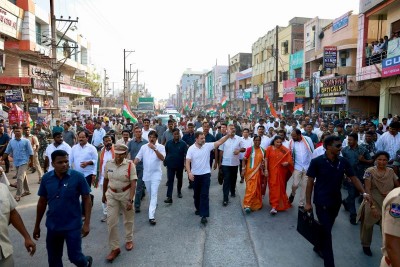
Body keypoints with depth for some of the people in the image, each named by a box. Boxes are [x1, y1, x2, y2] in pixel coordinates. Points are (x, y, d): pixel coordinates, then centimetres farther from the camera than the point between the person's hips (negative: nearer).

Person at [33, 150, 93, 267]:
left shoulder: (78, 177, -15)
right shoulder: (46, 178, -4)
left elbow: (87, 200, -9)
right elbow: (42, 202, 7)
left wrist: (87, 223, -12)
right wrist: (37, 225, 11)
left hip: (73, 226, -3)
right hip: (53, 226, 4)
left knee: (74, 257, 6)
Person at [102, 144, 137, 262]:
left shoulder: (130, 165, -17)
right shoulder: (108, 164, -5)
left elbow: (133, 184, -19)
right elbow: (105, 180, 7)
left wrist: (130, 200, -25)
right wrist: (104, 195, 15)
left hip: (126, 194, -2)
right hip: (112, 195, 3)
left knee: (128, 219, 16)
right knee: (111, 221, 0)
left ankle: (129, 240, 40)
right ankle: (114, 248, 14)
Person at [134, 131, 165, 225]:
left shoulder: (160, 147, -9)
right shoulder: (143, 147, 1)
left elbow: (162, 158, -22)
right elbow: (137, 158, 1)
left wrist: (154, 149, -31)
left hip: (156, 174, -4)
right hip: (146, 174, 4)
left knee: (154, 194, -10)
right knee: (150, 193, 20)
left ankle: (151, 216, -12)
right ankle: (153, 204, 48)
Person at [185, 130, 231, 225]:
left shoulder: (208, 146, -5)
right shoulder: (191, 149, -8)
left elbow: (219, 142, -12)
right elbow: (187, 162, -11)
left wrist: (228, 135, -24)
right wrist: (189, 172, -23)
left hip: (205, 174, -1)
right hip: (195, 175, 1)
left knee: (204, 195, -5)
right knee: (196, 194, 16)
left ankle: (204, 215, -5)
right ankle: (198, 208, 40)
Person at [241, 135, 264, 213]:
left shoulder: (263, 150, 8)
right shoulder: (249, 149, -7)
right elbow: (244, 160, -7)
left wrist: (264, 167, 7)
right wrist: (243, 169, -14)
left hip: (259, 172, 5)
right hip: (250, 171, -5)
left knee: (258, 189, 13)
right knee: (251, 188, -11)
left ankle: (257, 204, 27)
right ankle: (247, 205, -9)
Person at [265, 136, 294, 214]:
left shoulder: (285, 150, 0)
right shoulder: (269, 148, -1)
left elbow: (289, 159, 5)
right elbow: (266, 160, -1)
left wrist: (287, 163, -17)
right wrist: (266, 170, -6)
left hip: (281, 172, 2)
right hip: (272, 171, -2)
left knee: (281, 188, 10)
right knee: (274, 188, -2)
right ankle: (274, 206, 4)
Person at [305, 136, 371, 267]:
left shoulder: (343, 161, -3)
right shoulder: (317, 161, -16)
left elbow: (353, 178, 4)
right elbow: (310, 182, -11)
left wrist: (364, 192, -12)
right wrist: (308, 202, -11)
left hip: (336, 201, 5)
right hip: (322, 202, -5)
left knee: (327, 228, 22)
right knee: (327, 231, -2)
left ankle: (318, 247, 46)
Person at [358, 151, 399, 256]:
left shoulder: (391, 171, 1)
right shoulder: (369, 171, -11)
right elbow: (367, 190, -16)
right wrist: (372, 206, -22)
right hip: (372, 203, -2)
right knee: (368, 225, 12)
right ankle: (366, 245, 35)